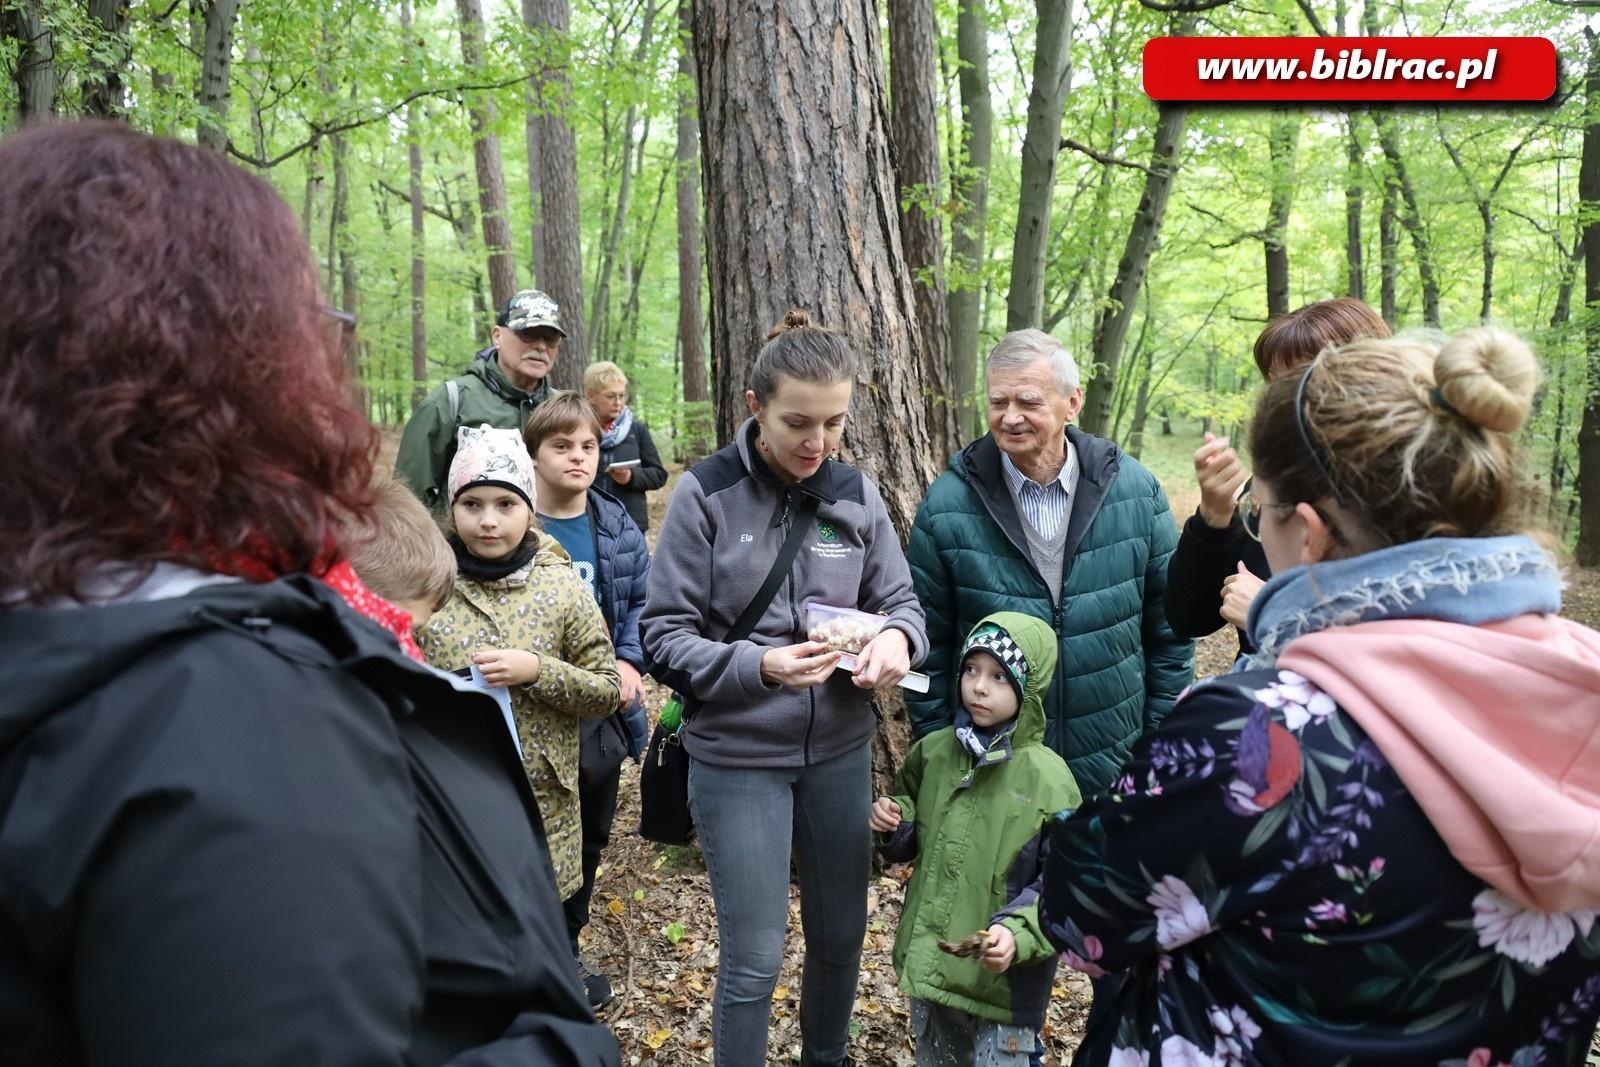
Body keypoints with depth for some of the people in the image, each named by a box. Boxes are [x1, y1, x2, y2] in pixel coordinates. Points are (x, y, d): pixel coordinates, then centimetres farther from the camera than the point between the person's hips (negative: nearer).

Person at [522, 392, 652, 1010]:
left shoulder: (618, 527, 0)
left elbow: (642, 601, 7)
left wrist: (629, 661, -9)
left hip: (605, 712, 5)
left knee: (591, 837, 19)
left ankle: (566, 949, 41)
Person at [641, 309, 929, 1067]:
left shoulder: (856, 493, -1)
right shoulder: (705, 494, -13)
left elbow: (900, 599, 4)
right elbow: (664, 634, -12)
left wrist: (897, 638, -20)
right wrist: (758, 667, -28)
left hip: (841, 750, 4)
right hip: (737, 757, -4)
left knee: (841, 932, 20)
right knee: (754, 957, 4)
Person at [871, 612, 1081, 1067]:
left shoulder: (1047, 778, -17)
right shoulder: (932, 752, -2)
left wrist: (1020, 933, -27)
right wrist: (892, 821, -6)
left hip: (1003, 974, -5)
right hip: (928, 958, 5)